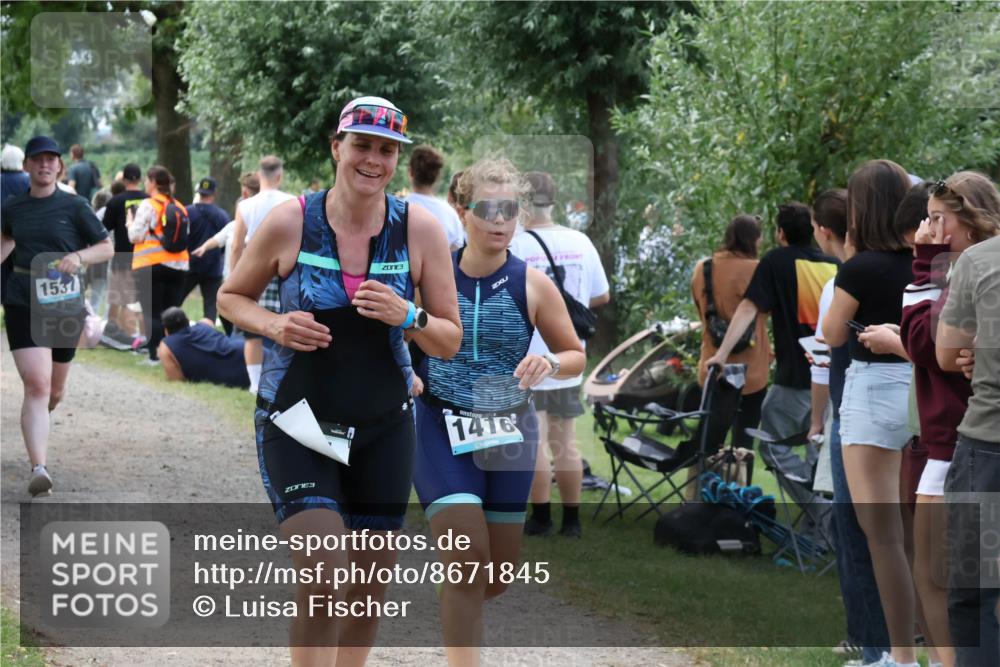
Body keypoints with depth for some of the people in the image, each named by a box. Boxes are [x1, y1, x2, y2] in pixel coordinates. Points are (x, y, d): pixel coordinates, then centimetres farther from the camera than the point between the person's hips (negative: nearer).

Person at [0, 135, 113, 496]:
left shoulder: (75, 207, -2)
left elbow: (106, 248, -1)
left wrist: (78, 256, -19)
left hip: (65, 307, 1)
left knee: (55, 391, 16)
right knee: (36, 386, -18)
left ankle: (38, 424, 52)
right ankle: (38, 469, -24)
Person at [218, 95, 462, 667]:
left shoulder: (421, 228, -6)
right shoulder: (290, 221, -10)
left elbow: (451, 341, 0)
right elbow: (231, 297, 5)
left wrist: (407, 316, -21)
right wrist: (274, 325, -15)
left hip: (384, 427, 3)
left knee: (372, 586, 10)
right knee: (320, 580, -17)